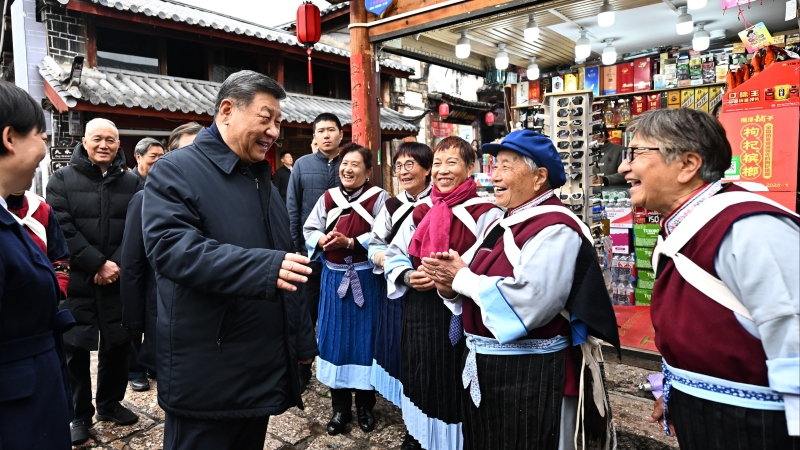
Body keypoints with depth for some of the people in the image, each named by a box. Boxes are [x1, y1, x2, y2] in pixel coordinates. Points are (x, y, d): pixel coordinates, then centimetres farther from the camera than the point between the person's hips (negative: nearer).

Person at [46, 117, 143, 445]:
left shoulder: (133, 183, 6)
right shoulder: (63, 179, 1)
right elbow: (62, 228, -9)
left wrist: (117, 265, -13)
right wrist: (98, 264, -16)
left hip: (119, 280, 2)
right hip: (77, 281, -2)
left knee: (118, 344, 11)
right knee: (76, 348, 7)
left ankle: (109, 403, 30)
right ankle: (80, 414, 23)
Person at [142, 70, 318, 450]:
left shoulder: (262, 179, 15)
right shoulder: (175, 171, -8)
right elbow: (172, 247, -25)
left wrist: (302, 340, 15)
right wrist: (264, 266, -35)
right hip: (205, 374, -7)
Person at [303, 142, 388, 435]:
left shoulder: (379, 197, -7)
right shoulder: (328, 197, 5)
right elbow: (309, 230, 8)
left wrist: (350, 242, -21)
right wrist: (323, 241, -13)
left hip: (366, 277, -4)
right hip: (333, 276, 4)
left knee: (364, 338, 6)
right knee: (335, 337, 9)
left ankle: (365, 405, 24)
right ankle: (340, 406, 24)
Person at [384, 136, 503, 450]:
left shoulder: (485, 213, -8)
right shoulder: (420, 212, 9)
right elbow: (394, 255, 12)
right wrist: (408, 276, -8)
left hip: (459, 315, -5)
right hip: (418, 312, 5)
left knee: (454, 385, 6)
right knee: (421, 380, 17)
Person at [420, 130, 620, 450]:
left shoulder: (555, 229, -19)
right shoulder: (504, 224, 10)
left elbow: (526, 304, -31)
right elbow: (478, 287, 14)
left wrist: (463, 278, -18)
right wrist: (451, 287, -8)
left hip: (532, 375, -9)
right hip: (484, 367, 9)